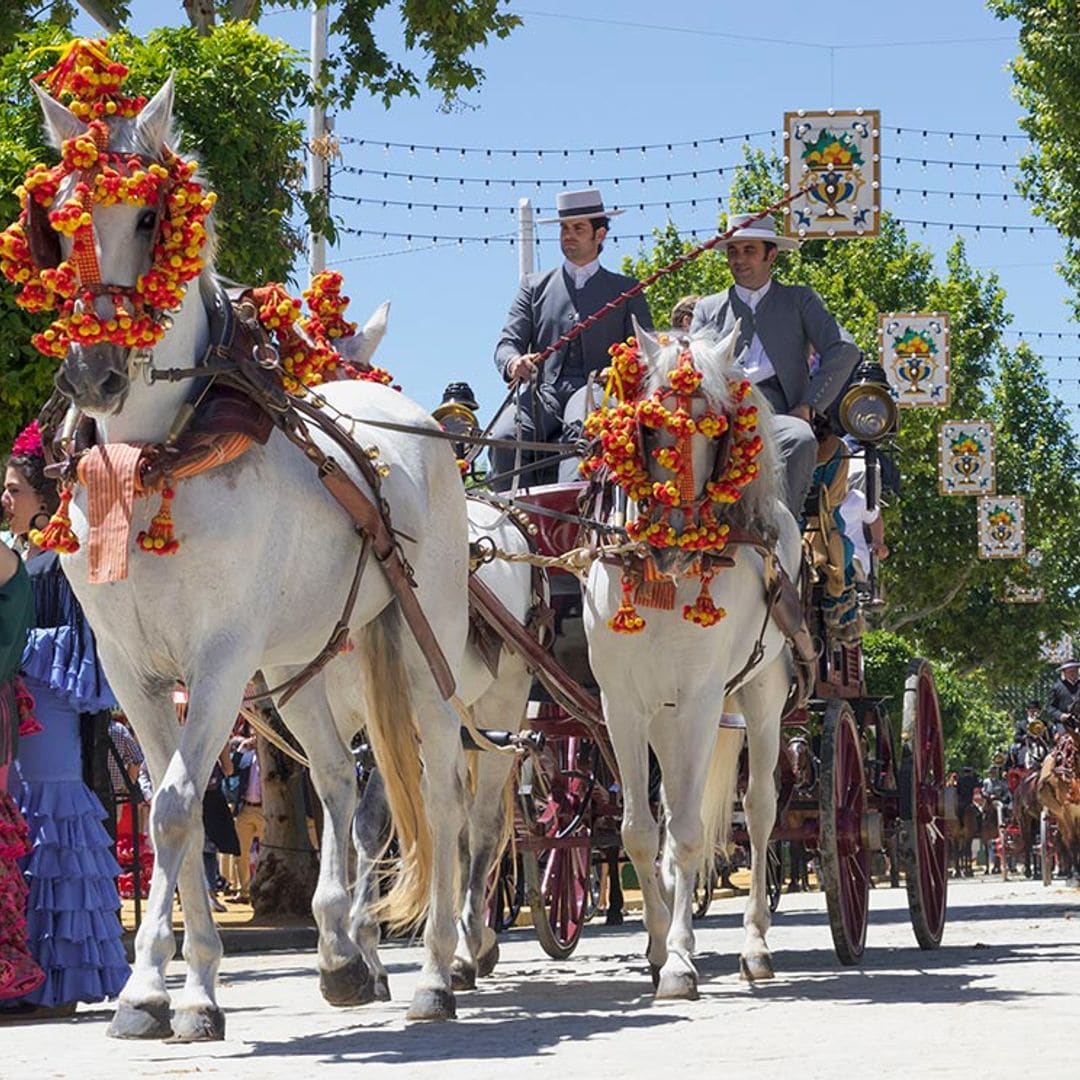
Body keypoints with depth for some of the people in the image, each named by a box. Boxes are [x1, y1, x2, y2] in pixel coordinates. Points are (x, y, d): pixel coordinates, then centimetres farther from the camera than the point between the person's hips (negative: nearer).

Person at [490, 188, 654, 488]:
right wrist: (514, 364, -11)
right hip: (543, 393, 2)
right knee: (504, 436, -30)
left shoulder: (626, 291, 19)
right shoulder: (535, 286, 23)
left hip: (596, 391, -2)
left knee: (582, 428, -38)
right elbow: (508, 343, 15)